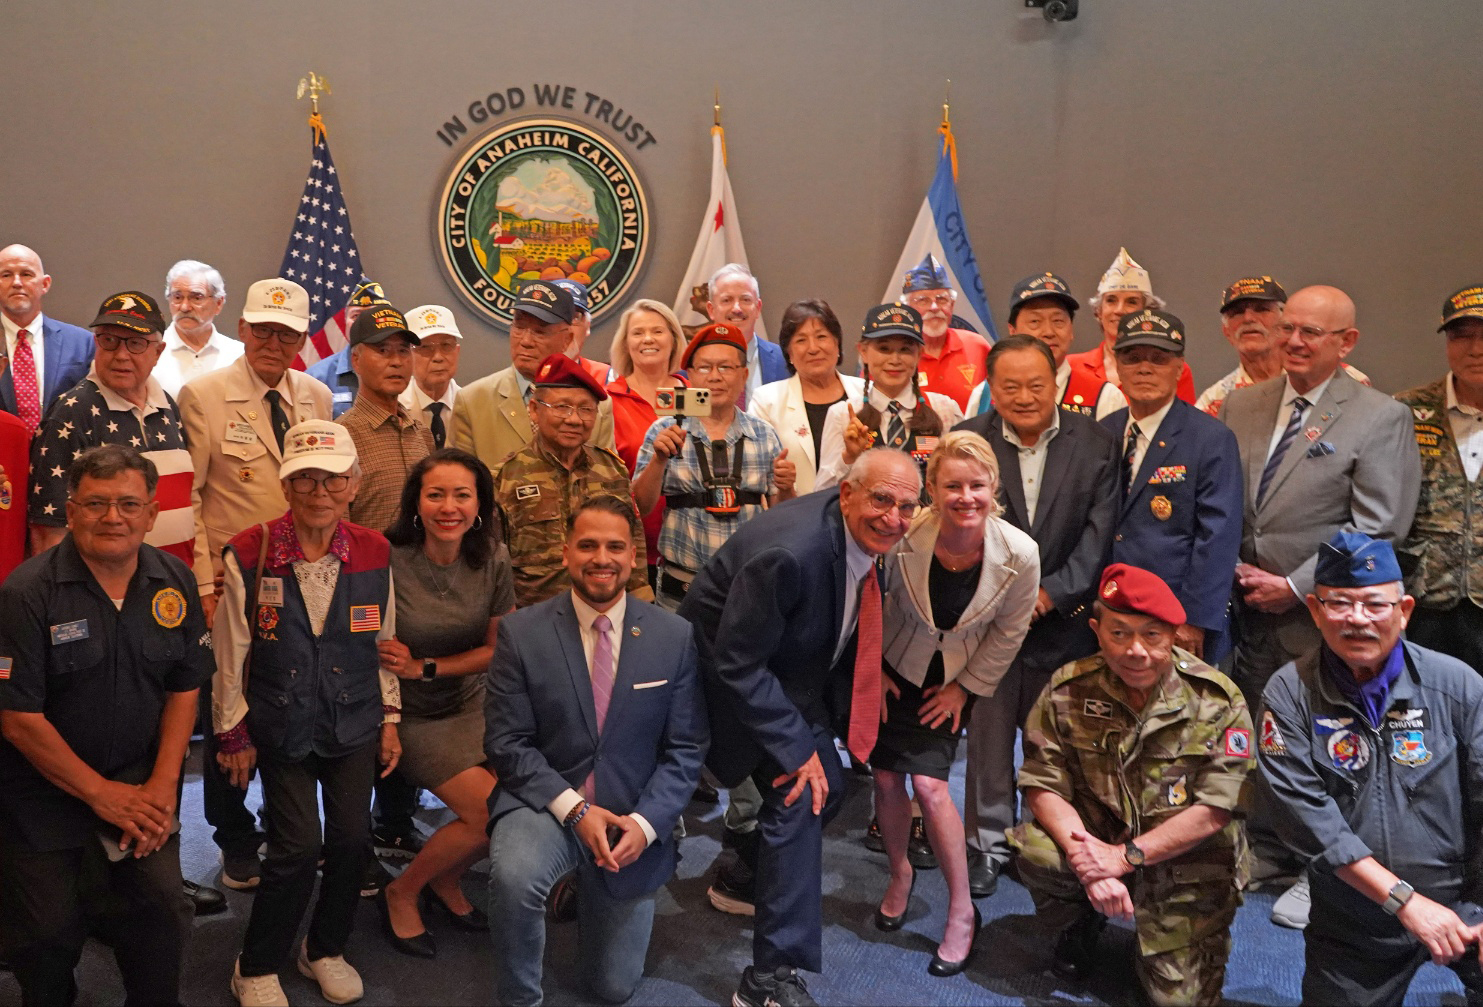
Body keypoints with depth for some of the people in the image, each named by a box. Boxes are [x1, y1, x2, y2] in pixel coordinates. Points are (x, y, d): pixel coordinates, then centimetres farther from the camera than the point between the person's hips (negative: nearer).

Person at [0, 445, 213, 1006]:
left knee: (162, 914, 0)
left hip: (141, 794, 3)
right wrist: (103, 794, -12)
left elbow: (184, 688, 4)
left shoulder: (174, 583, -2)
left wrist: (162, 786, -6)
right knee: (46, 937, 6)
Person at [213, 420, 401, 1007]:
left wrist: (389, 719, 7)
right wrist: (233, 733, 0)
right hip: (282, 728, -2)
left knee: (352, 838, 2)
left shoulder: (374, 553, -4)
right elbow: (230, 653, -4)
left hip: (355, 724, 3)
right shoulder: (248, 555, -12)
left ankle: (325, 950, 29)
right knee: (298, 846, -7)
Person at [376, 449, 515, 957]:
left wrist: (424, 668, -12)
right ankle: (401, 894, 11)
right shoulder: (388, 561, -19)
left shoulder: (492, 560, -7)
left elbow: (496, 648, 0)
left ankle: (445, 879, 18)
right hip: (413, 715, -4)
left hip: (472, 704, 5)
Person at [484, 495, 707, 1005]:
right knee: (514, 876, -36)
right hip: (545, 803, -1)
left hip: (634, 820, 2)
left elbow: (686, 749, -5)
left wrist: (645, 823, -18)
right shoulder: (520, 632, -10)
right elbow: (506, 742, -9)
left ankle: (588, 884, 42)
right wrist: (575, 810, -20)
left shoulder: (677, 637, -7)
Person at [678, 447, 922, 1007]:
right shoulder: (791, 552, -36)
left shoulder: (866, 537, -11)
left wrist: (872, 672, 1)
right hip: (733, 675, -8)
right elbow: (736, 664, -30)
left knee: (825, 788, 10)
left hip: (794, 672, 8)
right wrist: (795, 747, -25)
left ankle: (744, 875, 38)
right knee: (800, 793, -16)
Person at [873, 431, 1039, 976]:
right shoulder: (903, 537, -26)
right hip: (894, 669, 1)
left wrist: (964, 687, -2)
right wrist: (874, 669, -2)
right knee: (885, 777, 4)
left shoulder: (1020, 553, -23)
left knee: (928, 784, -11)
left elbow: (1008, 632, -7)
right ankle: (900, 872, 34)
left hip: (954, 679, -1)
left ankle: (962, 910, 8)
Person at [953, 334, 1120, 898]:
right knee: (987, 739, 7)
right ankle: (987, 844, 24)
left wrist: (1050, 594, -13)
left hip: (1065, 619, 0)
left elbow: (1099, 533, -5)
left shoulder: (1095, 444, -1)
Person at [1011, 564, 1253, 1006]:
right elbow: (1043, 787, -10)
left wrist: (1125, 856, -24)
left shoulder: (1219, 701, -14)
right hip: (1099, 838, 1)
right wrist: (1086, 859, -27)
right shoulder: (1067, 692, -10)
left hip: (1187, 863, -1)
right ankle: (1080, 924, 7)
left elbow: (1214, 811, -16)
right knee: (1031, 850, -28)